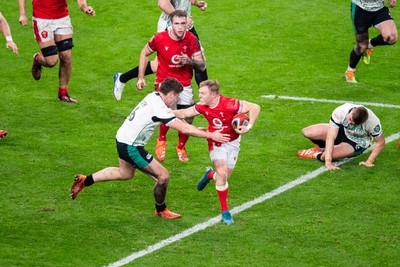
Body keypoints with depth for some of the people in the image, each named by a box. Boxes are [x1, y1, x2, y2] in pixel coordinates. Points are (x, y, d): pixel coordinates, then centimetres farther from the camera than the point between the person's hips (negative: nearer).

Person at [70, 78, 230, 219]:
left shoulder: (154, 97, 0)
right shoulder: (159, 109, -27)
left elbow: (174, 117, 17)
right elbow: (183, 129, -26)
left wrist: (193, 128, 16)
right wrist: (211, 136, -19)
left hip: (123, 139, 10)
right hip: (131, 147, -10)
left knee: (125, 174, 32)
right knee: (163, 176, -3)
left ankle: (84, 181, 35)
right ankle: (161, 210, 19)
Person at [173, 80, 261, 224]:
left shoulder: (229, 104, -29)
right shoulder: (202, 107, -14)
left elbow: (255, 107, -25)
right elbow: (184, 113, 2)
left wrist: (248, 127, -33)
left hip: (232, 142, -1)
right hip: (216, 143, 1)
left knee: (224, 176, 3)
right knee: (222, 173, -16)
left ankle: (210, 175, 41)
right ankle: (225, 211, -4)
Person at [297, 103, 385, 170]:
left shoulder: (372, 122, -36)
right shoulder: (340, 111, -35)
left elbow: (381, 142, -19)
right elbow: (330, 137, -36)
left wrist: (369, 162, -23)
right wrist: (328, 162, -42)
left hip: (357, 143, -3)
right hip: (341, 130, 3)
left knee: (325, 156, -32)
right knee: (306, 132, -15)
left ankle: (316, 155, 5)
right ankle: (322, 147, 17)